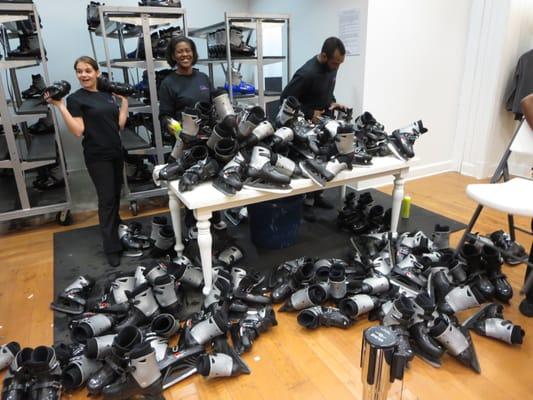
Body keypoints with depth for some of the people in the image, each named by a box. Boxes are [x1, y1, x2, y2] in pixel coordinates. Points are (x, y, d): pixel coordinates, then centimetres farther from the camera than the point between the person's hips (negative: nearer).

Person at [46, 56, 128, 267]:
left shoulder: (108, 94, 10)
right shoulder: (75, 99, -6)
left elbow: (119, 124, 8)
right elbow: (78, 131, -15)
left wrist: (124, 101, 10)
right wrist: (60, 106, -19)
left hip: (116, 152, 6)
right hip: (97, 157, -5)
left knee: (116, 195, 14)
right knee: (106, 199, -4)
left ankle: (116, 227, 35)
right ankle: (111, 248, 4)